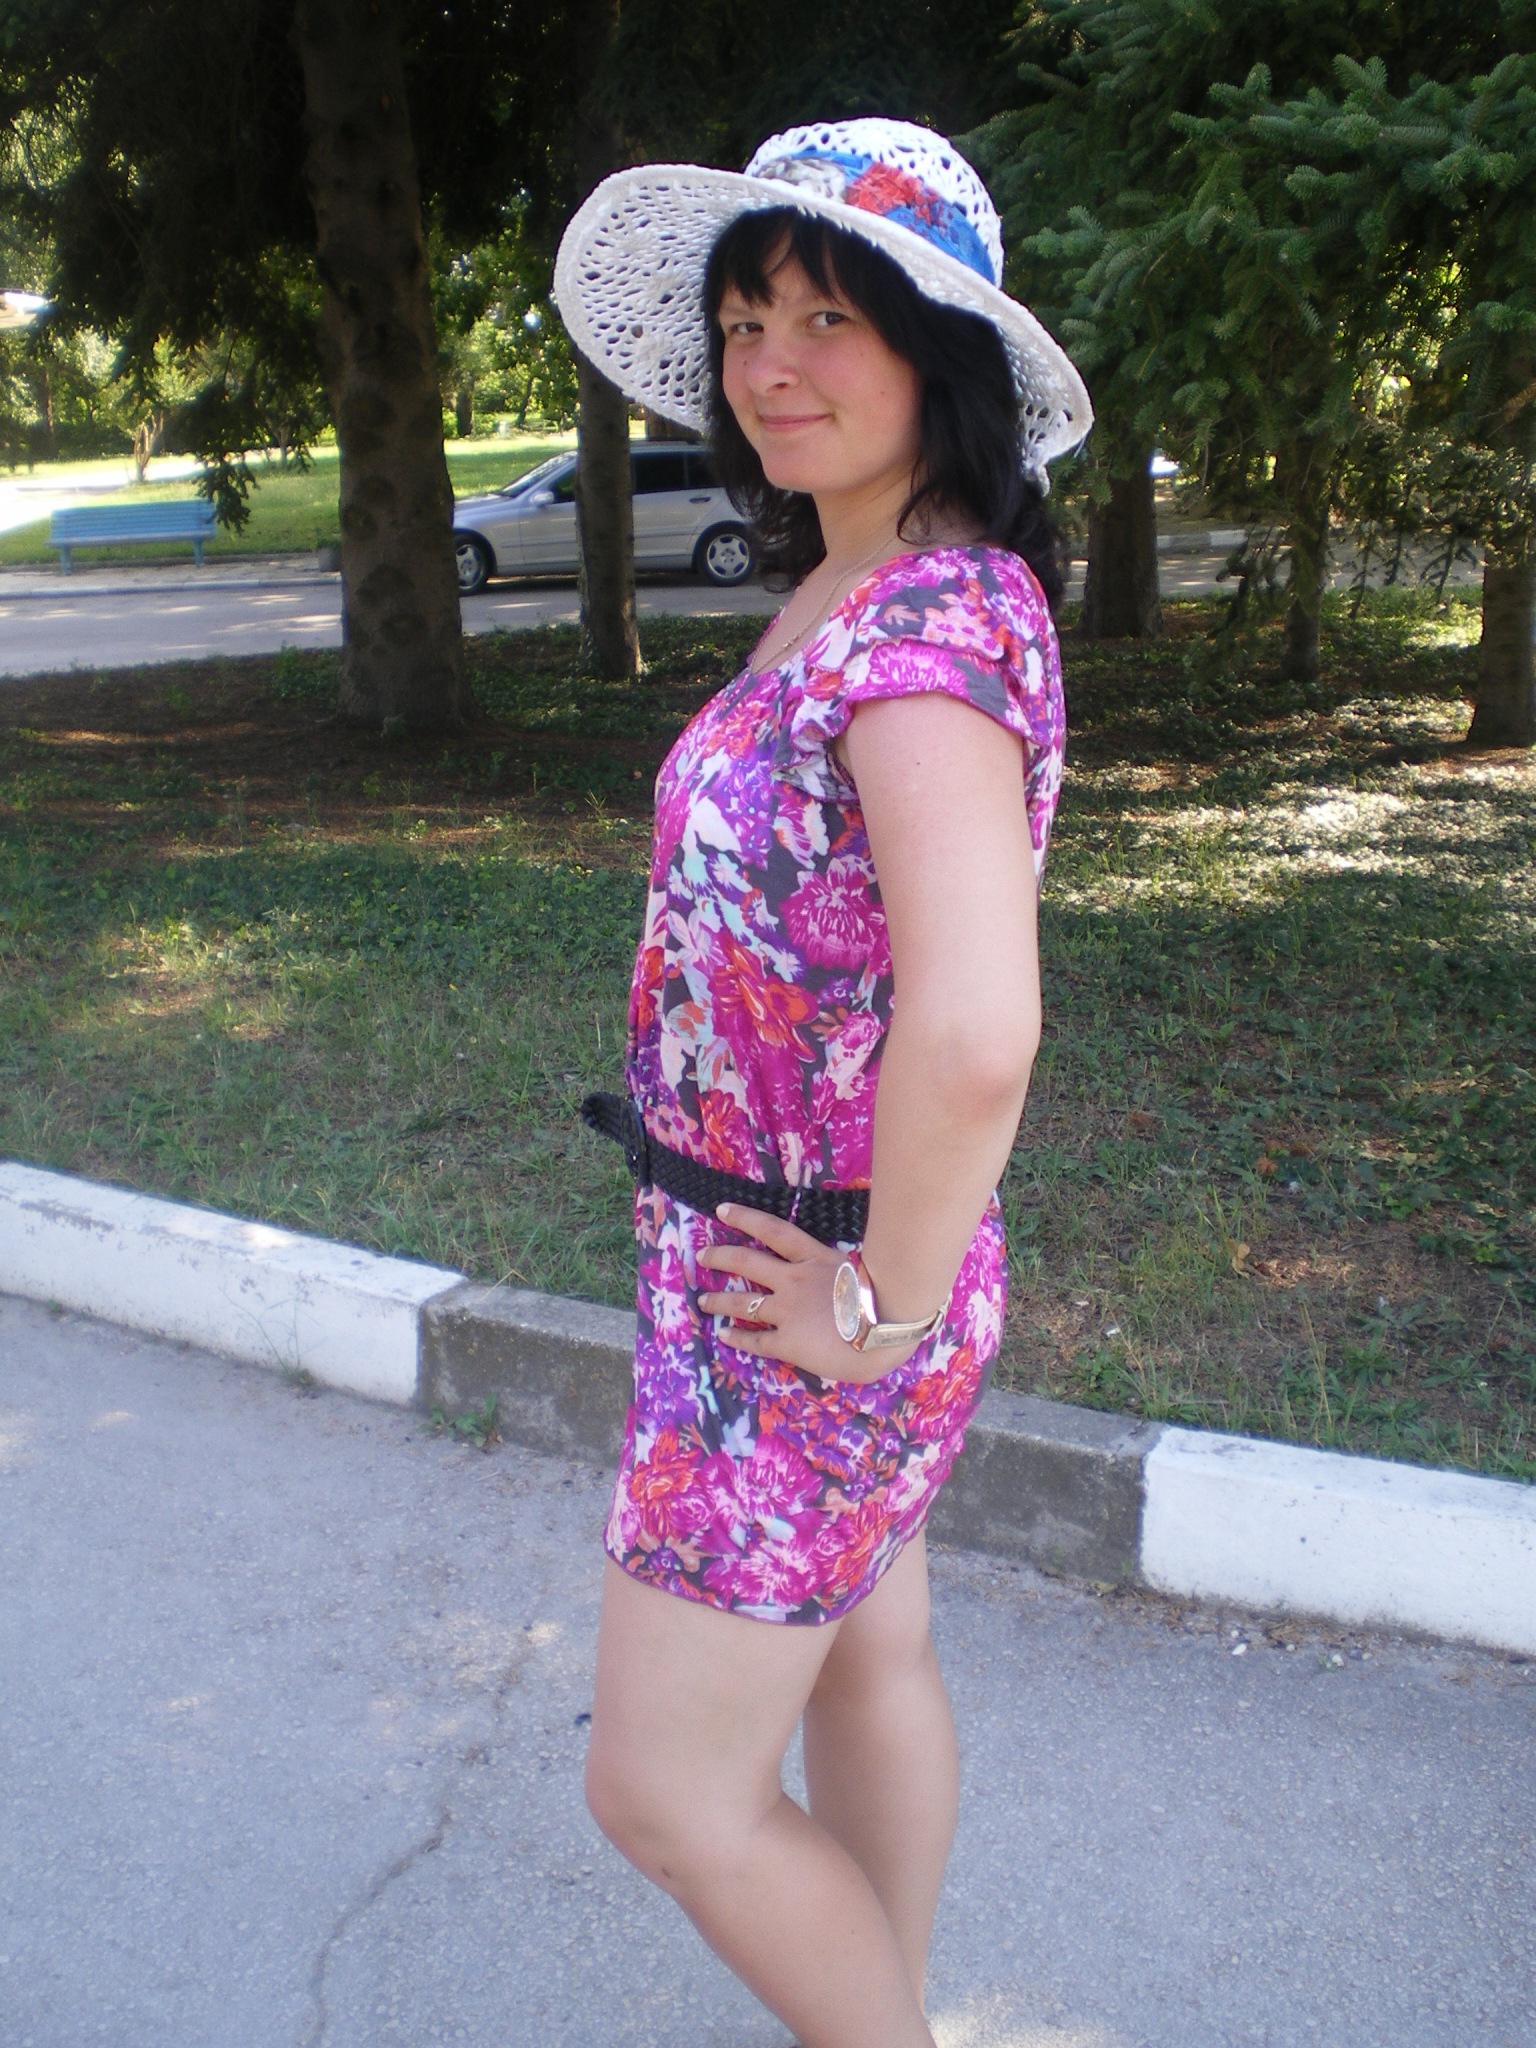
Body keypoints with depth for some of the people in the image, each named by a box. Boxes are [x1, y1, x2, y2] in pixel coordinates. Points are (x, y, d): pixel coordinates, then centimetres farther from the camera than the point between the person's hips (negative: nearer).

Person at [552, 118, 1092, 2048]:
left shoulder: (929, 623, -26)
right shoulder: (840, 592, 6)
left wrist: (886, 1296, -24)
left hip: (811, 1291, -10)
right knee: (865, 1660, 25)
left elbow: (973, 1029, -40)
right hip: (764, 1247, 10)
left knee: (668, 1793, 4)